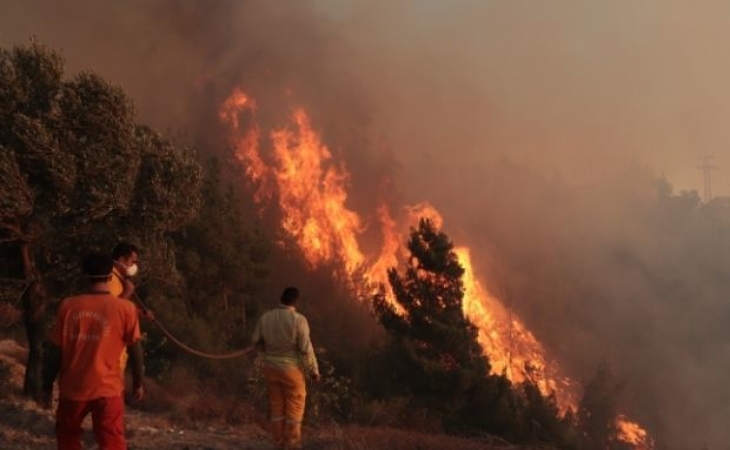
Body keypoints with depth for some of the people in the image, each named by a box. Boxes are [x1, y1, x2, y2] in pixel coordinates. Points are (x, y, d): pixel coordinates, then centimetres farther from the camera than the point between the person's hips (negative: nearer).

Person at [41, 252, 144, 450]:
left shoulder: (68, 305, -3)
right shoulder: (125, 308, -8)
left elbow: (55, 350, 0)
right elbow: (135, 350, -2)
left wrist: (47, 386, 11)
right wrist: (138, 384, 11)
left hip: (72, 388, 2)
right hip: (108, 389, -2)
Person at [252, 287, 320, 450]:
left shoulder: (265, 317, -3)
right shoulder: (298, 319, -16)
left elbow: (256, 341, 8)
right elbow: (306, 348, -15)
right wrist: (314, 370, -5)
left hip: (270, 367, 4)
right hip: (291, 368, -4)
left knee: (276, 406, 15)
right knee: (294, 407, 8)